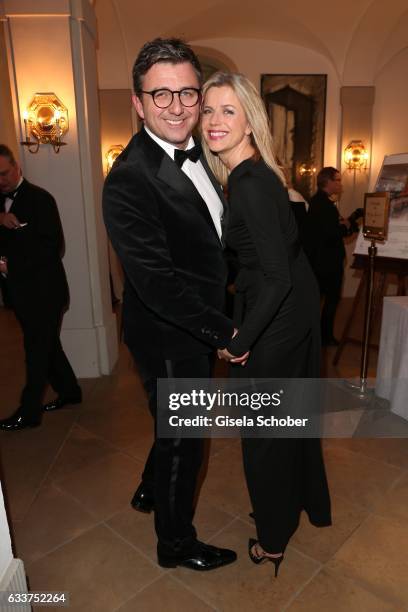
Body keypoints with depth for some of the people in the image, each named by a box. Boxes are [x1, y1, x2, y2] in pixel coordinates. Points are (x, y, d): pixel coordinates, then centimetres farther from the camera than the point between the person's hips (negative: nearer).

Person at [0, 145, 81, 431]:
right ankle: (69, 391, 33)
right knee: (45, 344, 17)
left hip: (42, 290, -7)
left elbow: (53, 246, -18)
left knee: (37, 349, 3)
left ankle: (29, 411, 15)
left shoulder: (39, 198, -11)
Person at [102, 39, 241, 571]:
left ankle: (151, 491, 57)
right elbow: (157, 282, -29)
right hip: (168, 338, -8)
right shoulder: (129, 178, -24)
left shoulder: (196, 153, 3)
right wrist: (223, 331, -23)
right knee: (183, 441, 12)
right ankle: (176, 543, 40)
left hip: (195, 326, 8)